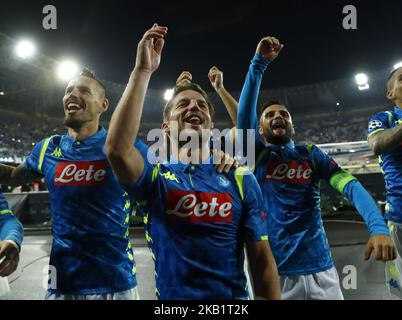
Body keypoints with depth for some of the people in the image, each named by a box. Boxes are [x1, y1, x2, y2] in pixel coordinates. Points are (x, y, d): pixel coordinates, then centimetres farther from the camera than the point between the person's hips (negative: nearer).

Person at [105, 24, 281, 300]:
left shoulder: (240, 180, -4)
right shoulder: (154, 176, -7)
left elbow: (262, 259, -3)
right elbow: (117, 150, -29)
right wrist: (143, 70, -27)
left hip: (234, 297, 1)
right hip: (171, 296, 0)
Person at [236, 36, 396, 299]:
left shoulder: (311, 155, 5)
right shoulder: (256, 154, 1)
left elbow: (351, 186, -8)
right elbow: (245, 111, -14)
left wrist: (379, 228, -23)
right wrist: (259, 63, -21)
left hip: (320, 268, 2)